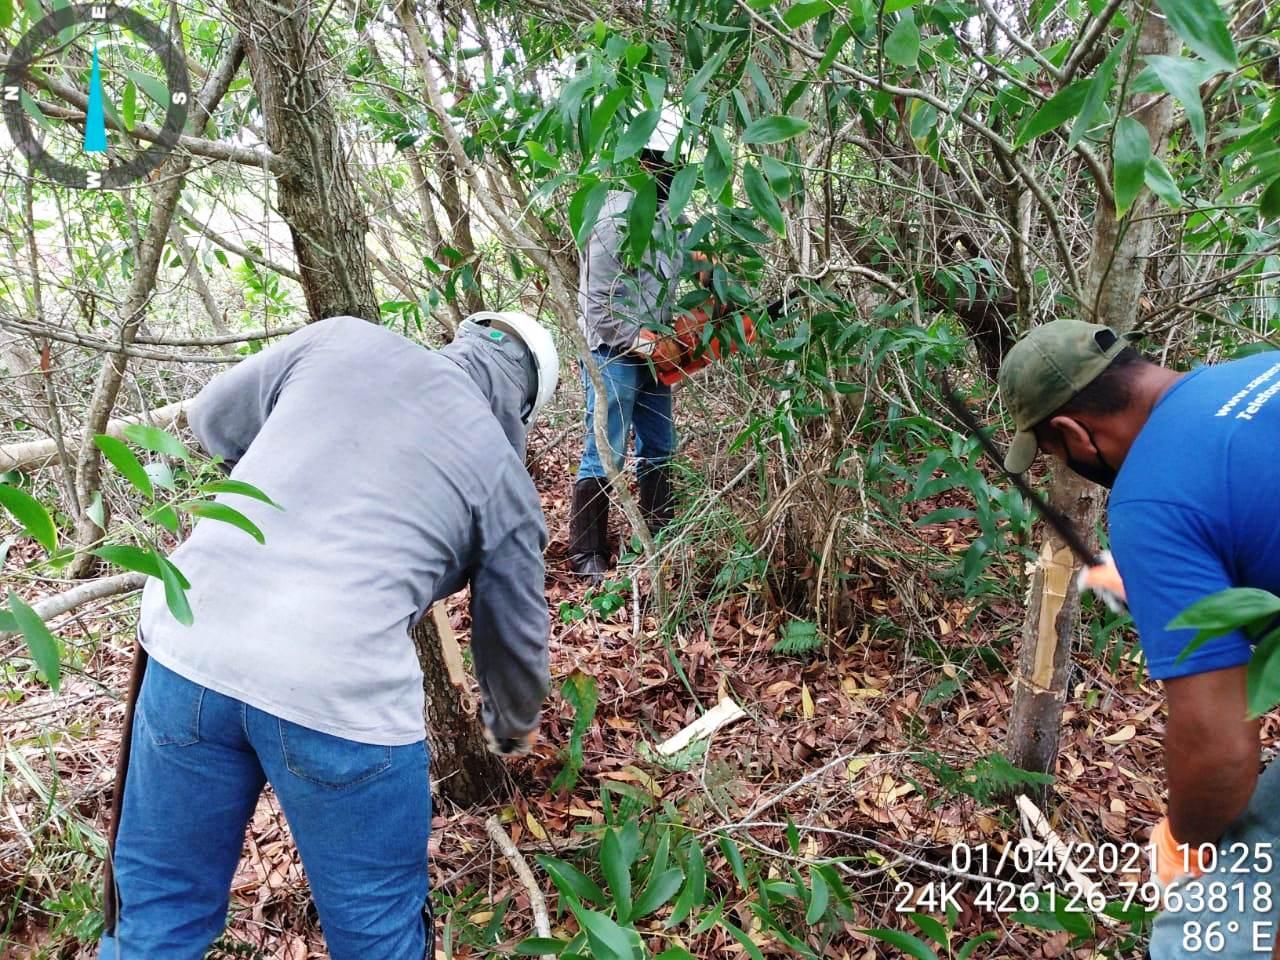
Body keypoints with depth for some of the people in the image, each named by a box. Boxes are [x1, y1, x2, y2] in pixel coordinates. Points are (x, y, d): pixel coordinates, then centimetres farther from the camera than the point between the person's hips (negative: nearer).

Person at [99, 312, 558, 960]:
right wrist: (512, 729, 40)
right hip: (342, 691, -3)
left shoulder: (340, 339, 12)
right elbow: (514, 636, 20)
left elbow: (212, 421, 24)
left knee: (161, 905, 24)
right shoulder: (504, 476, 10)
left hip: (190, 642, 3)